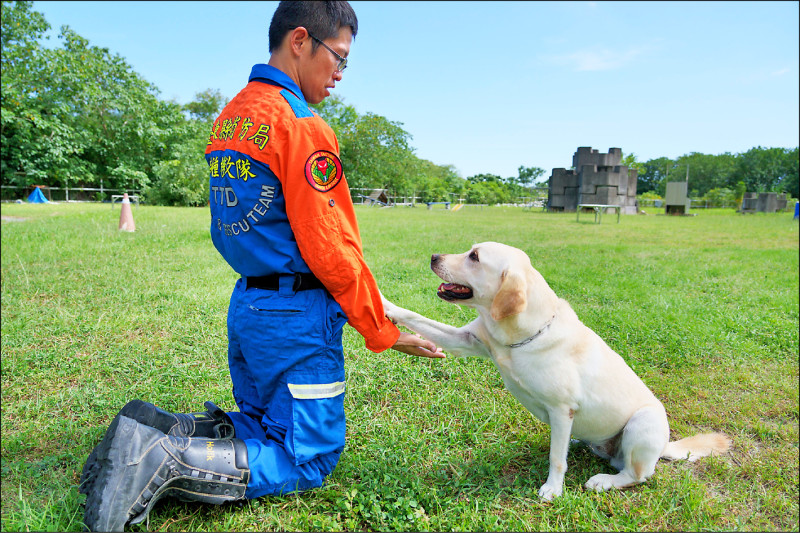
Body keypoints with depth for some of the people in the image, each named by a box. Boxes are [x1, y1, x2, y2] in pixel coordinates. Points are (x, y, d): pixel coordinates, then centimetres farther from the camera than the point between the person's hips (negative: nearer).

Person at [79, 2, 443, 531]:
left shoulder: (228, 120, 12)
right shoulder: (300, 125, -16)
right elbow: (329, 247, -18)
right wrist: (382, 332, -7)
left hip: (245, 306, 9)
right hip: (296, 315, -9)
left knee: (260, 424, 25)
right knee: (308, 458, 5)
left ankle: (160, 430, 5)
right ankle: (168, 460, -8)